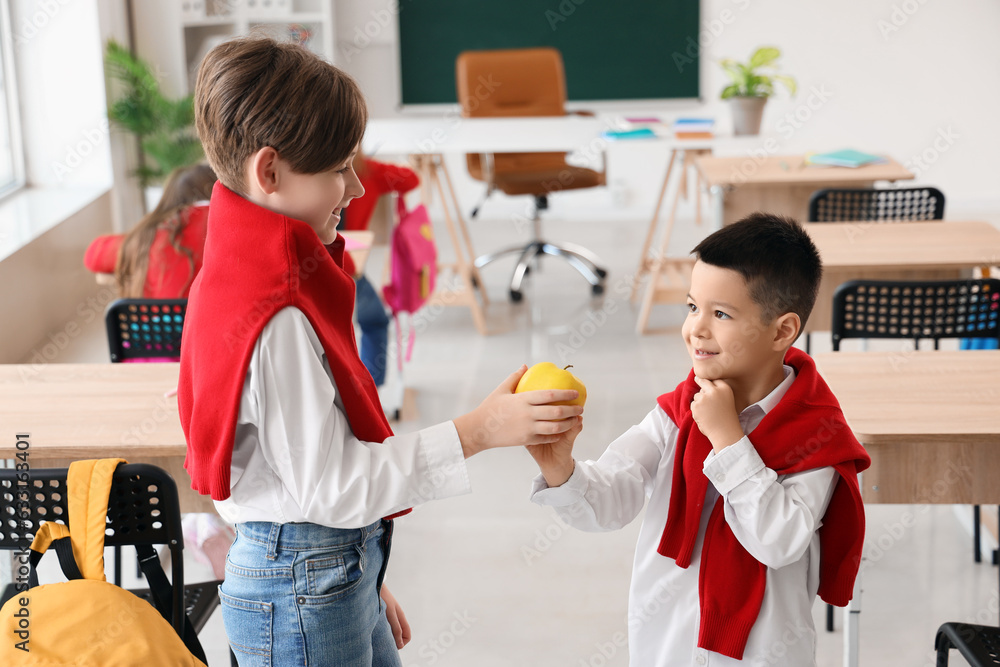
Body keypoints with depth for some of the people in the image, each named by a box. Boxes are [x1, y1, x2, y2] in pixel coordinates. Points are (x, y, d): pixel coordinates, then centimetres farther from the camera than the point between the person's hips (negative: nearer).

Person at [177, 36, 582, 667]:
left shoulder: (269, 274, 7)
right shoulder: (277, 318, -25)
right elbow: (327, 484, -24)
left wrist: (367, 584, 19)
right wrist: (476, 431, -23)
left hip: (341, 567, 9)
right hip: (301, 595, -9)